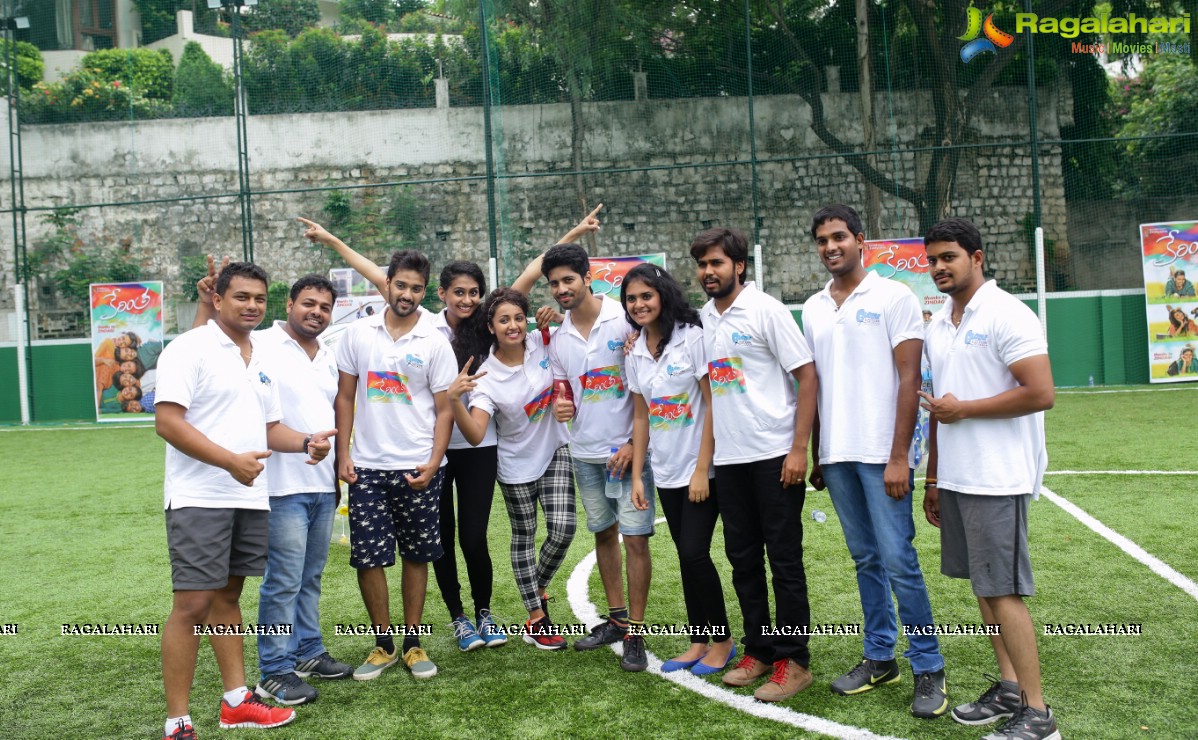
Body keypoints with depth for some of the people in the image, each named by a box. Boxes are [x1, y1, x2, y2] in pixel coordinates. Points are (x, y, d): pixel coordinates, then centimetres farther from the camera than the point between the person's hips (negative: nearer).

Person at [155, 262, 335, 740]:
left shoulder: (261, 358, 15)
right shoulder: (189, 349, -7)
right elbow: (167, 422, -16)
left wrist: (307, 442, 0)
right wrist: (231, 461, -21)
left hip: (250, 498, 7)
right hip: (199, 498, -7)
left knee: (228, 597, 15)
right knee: (193, 604, -6)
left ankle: (237, 701, 23)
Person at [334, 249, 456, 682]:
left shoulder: (435, 343, -1)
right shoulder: (357, 334, 3)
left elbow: (444, 410, -1)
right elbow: (344, 397, 6)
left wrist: (433, 463, -11)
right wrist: (342, 455, -1)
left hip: (418, 468, -1)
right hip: (367, 467, 1)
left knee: (417, 555, 8)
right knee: (368, 557, 2)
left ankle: (412, 643, 23)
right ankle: (383, 644, 19)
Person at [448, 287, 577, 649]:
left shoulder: (542, 344, -11)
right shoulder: (486, 377, -21)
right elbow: (475, 435, -32)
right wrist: (454, 399, -47)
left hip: (554, 452, 3)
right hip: (517, 465, -3)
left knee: (563, 530, -7)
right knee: (524, 538, 10)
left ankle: (538, 589, 23)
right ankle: (536, 619, 24)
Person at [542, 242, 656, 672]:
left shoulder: (625, 320, -9)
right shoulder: (558, 339, 7)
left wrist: (634, 443, -14)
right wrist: (560, 407, -6)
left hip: (627, 449, -5)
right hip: (585, 453, 6)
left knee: (635, 538, -4)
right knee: (603, 534, 15)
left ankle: (635, 633, 6)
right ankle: (616, 619, 29)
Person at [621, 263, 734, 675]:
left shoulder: (692, 337, -10)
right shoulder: (635, 353, 8)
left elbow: (713, 405, -13)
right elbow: (640, 416, 11)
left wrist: (702, 469, -16)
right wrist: (636, 476, 6)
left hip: (701, 469, -6)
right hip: (666, 472, 6)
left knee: (695, 553, -7)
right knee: (685, 557, 11)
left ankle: (723, 640, 11)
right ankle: (698, 642, 22)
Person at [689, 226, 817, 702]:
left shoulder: (766, 310, -7)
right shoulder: (703, 319, 11)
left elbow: (807, 376, -10)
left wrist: (799, 448, -15)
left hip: (774, 454, -6)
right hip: (728, 457, 6)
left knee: (784, 558, 2)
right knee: (742, 557, 12)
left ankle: (793, 660, 13)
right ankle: (758, 650, 26)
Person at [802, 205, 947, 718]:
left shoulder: (893, 297, -4)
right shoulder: (813, 309, 12)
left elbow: (909, 380, -8)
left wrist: (899, 457, -14)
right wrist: (815, 455, 13)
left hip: (881, 455, -5)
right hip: (836, 455, 5)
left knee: (898, 561, -4)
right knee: (866, 560, 13)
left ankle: (928, 668, 9)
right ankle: (880, 657, 23)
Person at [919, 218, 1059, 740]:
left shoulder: (1007, 315, -10)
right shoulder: (938, 325, 13)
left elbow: (1041, 394, -18)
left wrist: (964, 409, -11)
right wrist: (933, 479, 18)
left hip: (997, 480, -8)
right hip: (955, 479, 8)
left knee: (1004, 591, -5)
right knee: (982, 585, 13)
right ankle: (1009, 689, 25)